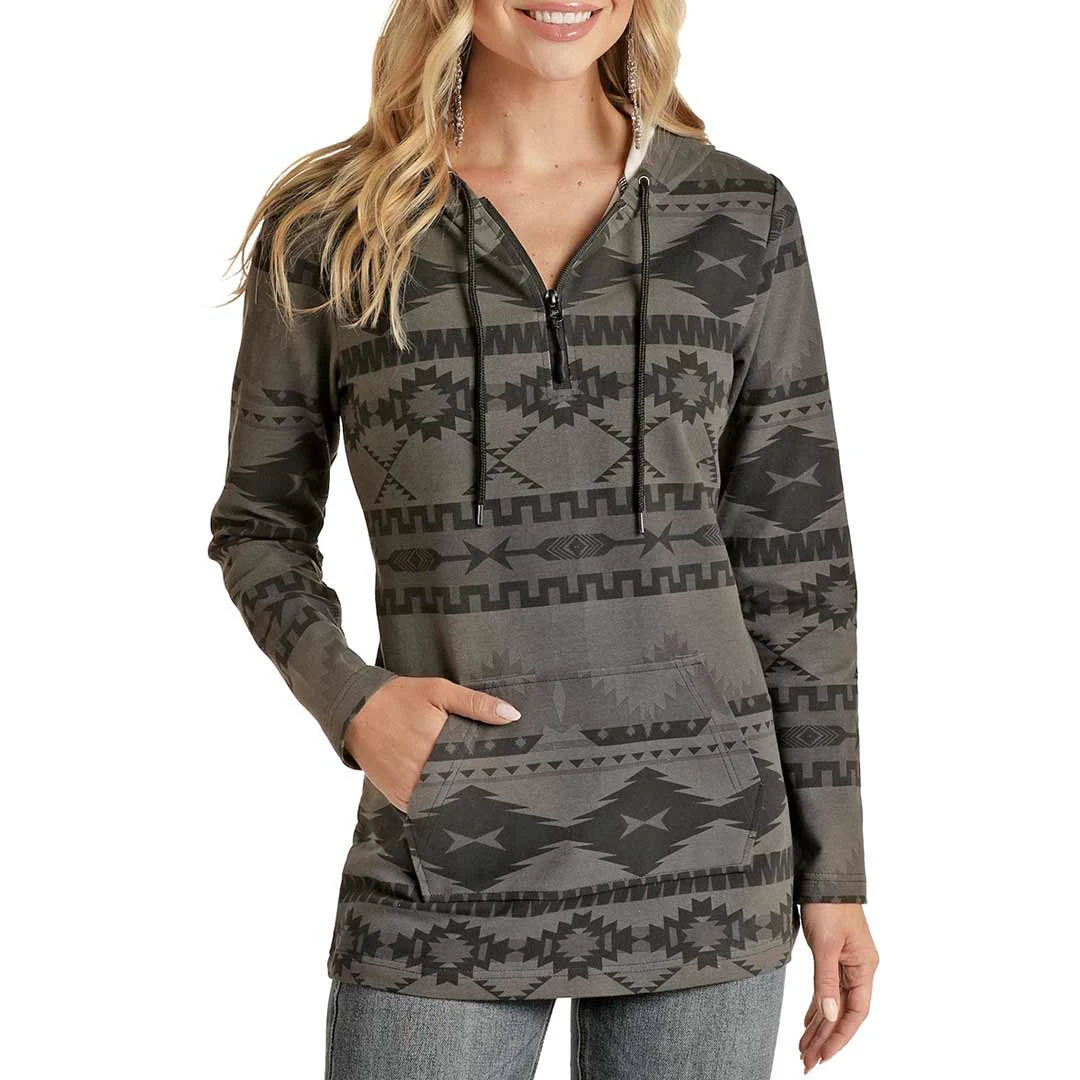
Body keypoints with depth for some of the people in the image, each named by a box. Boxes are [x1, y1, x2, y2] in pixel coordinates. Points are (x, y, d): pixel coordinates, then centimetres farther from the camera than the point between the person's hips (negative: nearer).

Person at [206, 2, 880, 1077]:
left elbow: (793, 555, 4)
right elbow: (258, 524, 9)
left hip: (706, 856, 1)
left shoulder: (743, 220, 2)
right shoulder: (327, 228, -1)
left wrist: (835, 869, 4)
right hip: (448, 875, -1)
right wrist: (346, 697, -10)